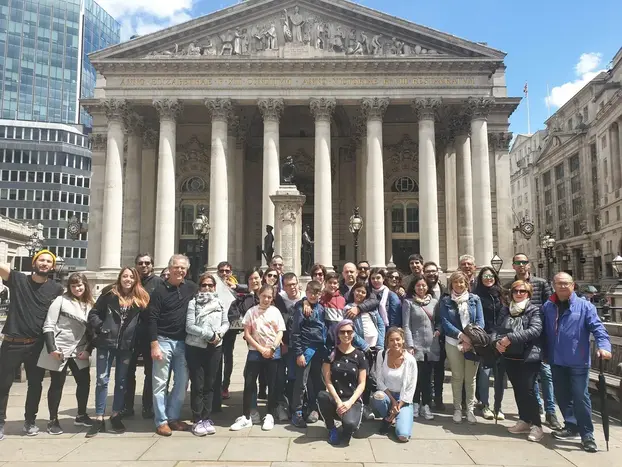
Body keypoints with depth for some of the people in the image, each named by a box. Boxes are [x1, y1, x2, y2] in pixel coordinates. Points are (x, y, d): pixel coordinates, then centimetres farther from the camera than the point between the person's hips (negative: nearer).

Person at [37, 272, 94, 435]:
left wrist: (88, 350, -2)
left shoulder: (90, 305, 8)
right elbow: (48, 326, -9)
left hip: (79, 352, 4)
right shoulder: (61, 300, -5)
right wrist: (52, 348, -17)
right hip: (59, 351, -4)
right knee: (57, 385, 4)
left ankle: (81, 416, 22)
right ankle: (53, 421, 17)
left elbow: (92, 331, 9)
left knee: (84, 382, 5)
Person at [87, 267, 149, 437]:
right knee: (102, 380, 3)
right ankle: (99, 418, 10)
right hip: (106, 343, -1)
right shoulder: (109, 295, 0)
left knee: (121, 381, 10)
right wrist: (101, 328, -9)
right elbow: (93, 313, 3)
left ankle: (116, 416, 23)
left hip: (126, 345, 1)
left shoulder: (141, 298, 3)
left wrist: (137, 338, -4)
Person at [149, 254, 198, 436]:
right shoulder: (160, 290, -6)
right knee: (160, 383, 2)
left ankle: (173, 417, 21)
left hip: (183, 342, 4)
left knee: (182, 382, 8)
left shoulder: (191, 288, 5)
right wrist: (154, 344, -15)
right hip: (163, 341, -4)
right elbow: (152, 319, -9)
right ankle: (161, 421, 11)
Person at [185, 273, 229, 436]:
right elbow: (189, 326, -13)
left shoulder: (220, 303, 7)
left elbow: (226, 323, 8)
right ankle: (197, 420, 9)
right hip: (195, 348, -3)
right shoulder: (193, 303, -5)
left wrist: (219, 334, -12)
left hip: (214, 348, 4)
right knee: (197, 385, 1)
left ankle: (206, 419, 18)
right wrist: (209, 334, -17)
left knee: (209, 384, 9)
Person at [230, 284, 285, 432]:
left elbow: (280, 333, 0)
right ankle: (246, 417, 11)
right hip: (255, 352, 0)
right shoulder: (251, 312, 1)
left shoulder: (275, 311, 2)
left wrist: (271, 348, -13)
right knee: (249, 384, 1)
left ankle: (270, 416, 18)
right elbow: (247, 334, -2)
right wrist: (261, 349, -10)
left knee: (272, 385, 5)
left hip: (273, 352, 0)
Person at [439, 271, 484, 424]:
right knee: (457, 376, 4)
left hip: (473, 343, 1)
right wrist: (462, 335, -17)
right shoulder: (445, 301, 3)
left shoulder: (475, 299, 5)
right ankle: (457, 409, 16)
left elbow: (480, 321, 0)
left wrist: (471, 339, -12)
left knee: (470, 377, 5)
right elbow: (445, 322, -5)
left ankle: (470, 409, 16)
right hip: (453, 342, -1)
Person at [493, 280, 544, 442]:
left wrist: (510, 337, -26)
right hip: (510, 357, 6)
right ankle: (524, 421, 25)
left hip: (529, 357, -5)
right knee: (518, 390, 13)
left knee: (527, 390, -8)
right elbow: (496, 329, 7)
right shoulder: (505, 311, 11)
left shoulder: (534, 310, -5)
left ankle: (536, 425, 3)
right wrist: (497, 341, -16)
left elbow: (535, 330, -20)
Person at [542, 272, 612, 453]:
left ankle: (587, 434, 9)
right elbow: (543, 332, 10)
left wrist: (603, 346, -30)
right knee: (562, 396, 14)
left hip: (578, 361, -4)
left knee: (580, 397, -3)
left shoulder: (585, 306, -5)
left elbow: (597, 327, -14)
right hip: (557, 361, 5)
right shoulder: (547, 307, 6)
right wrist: (545, 353, 9)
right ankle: (571, 426, 30)